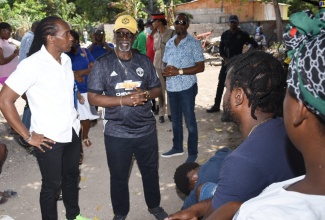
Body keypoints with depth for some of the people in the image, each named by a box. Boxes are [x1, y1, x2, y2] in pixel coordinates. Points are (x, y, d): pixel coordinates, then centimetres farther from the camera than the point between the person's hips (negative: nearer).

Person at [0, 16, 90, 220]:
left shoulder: (66, 59, 2)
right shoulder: (32, 64, -19)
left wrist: (74, 120, 13)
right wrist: (28, 136, -16)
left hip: (72, 132, 7)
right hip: (49, 138, -7)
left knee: (72, 176, 22)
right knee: (52, 184, 10)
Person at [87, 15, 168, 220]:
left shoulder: (144, 61, 1)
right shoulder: (103, 64, -8)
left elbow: (157, 88, 7)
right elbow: (93, 97, -12)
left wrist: (146, 94, -16)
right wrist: (123, 100, -23)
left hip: (146, 130, 3)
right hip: (117, 133, -2)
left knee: (151, 171, 20)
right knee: (119, 177, 15)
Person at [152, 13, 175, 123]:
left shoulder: (172, 32, -8)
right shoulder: (155, 34, 8)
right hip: (158, 64, 4)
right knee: (160, 89, 6)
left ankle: (170, 112, 15)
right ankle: (161, 113, 14)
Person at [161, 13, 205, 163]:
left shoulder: (194, 43, -8)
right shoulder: (169, 43, 10)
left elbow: (200, 67, -13)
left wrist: (179, 71, -21)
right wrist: (165, 71, -7)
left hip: (186, 88, -6)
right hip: (171, 88, 6)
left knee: (189, 121, 4)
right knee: (175, 120, 17)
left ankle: (192, 152, 16)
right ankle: (177, 147, 32)